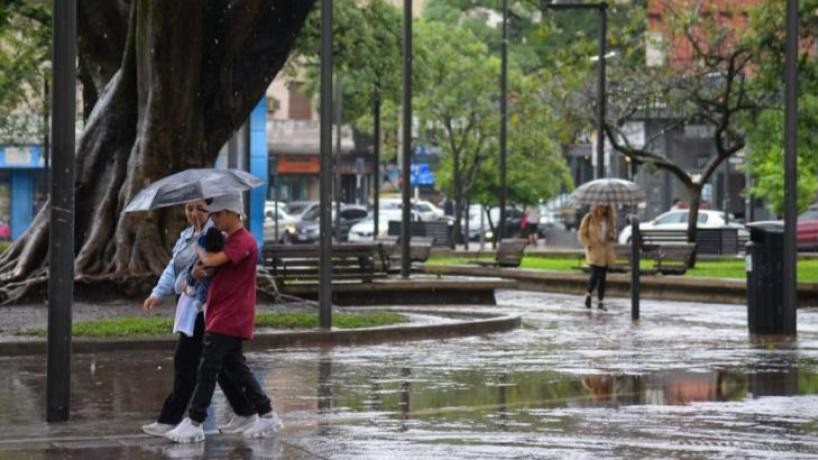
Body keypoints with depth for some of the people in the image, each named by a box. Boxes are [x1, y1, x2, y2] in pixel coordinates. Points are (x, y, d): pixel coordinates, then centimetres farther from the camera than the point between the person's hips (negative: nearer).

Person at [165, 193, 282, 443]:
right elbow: (215, 268, 20)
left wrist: (199, 250, -7)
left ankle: (194, 423, -6)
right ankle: (267, 416, 16)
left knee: (208, 368, -8)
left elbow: (212, 261, -29)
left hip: (230, 318, -10)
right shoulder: (229, 240, 16)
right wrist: (201, 271, -3)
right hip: (222, 317, 10)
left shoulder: (243, 242, -17)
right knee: (236, 367, 12)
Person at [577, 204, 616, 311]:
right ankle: (588, 294, 14)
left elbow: (613, 231, 21)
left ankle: (600, 301, 9)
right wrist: (588, 245, -16)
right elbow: (582, 234, -3)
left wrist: (612, 236, -3)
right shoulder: (589, 218, -5)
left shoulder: (609, 218, 8)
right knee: (595, 275, -13)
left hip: (606, 251, 4)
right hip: (594, 250, -4)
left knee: (602, 277, 4)